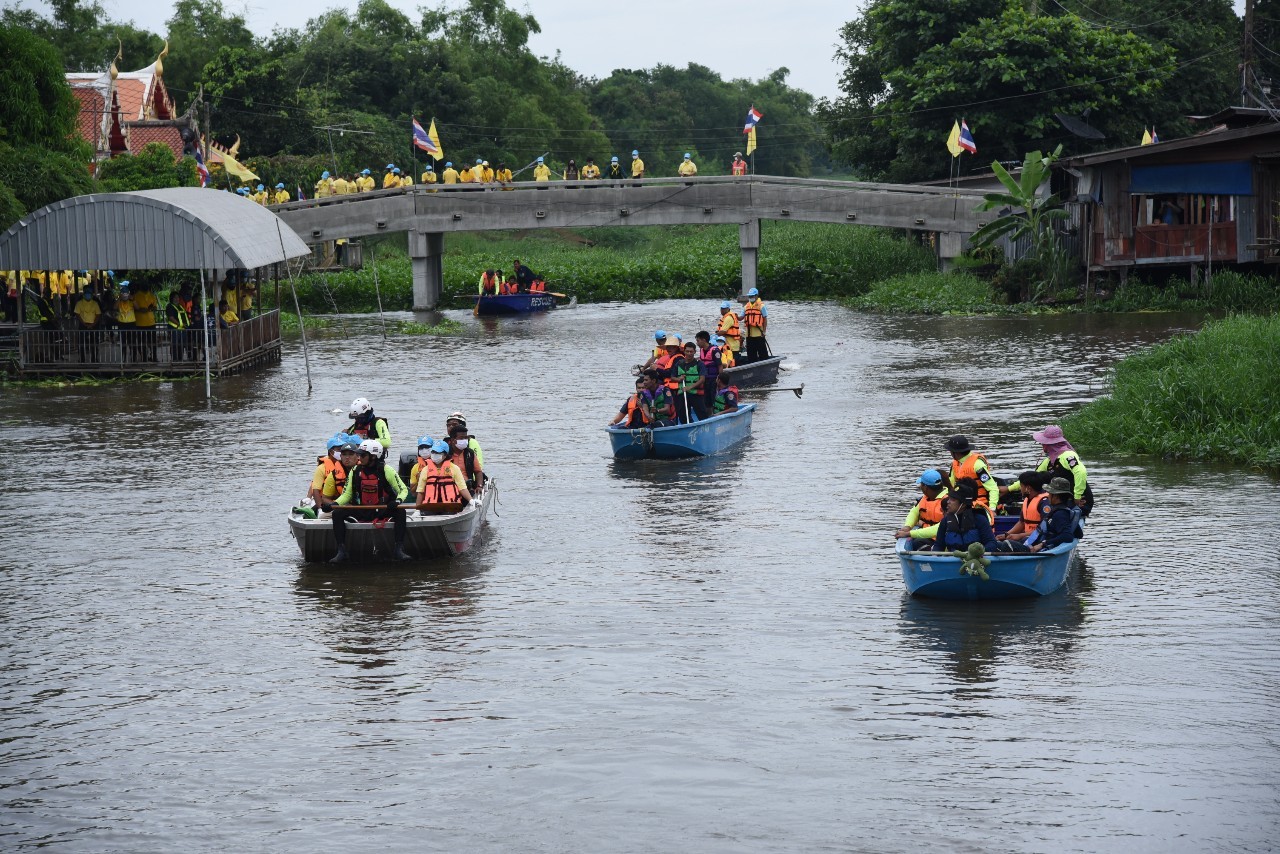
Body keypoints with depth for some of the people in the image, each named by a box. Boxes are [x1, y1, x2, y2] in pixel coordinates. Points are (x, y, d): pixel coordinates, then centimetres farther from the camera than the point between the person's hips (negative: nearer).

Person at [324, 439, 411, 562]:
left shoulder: (386, 470, -8)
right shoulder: (355, 471, 1)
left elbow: (403, 490, -5)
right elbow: (347, 494, 6)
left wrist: (397, 501, -28)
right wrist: (333, 504, -12)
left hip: (383, 510, -3)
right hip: (362, 511, 3)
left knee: (400, 512, -32)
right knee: (337, 514, -20)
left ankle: (399, 550, -31)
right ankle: (341, 552, -22)